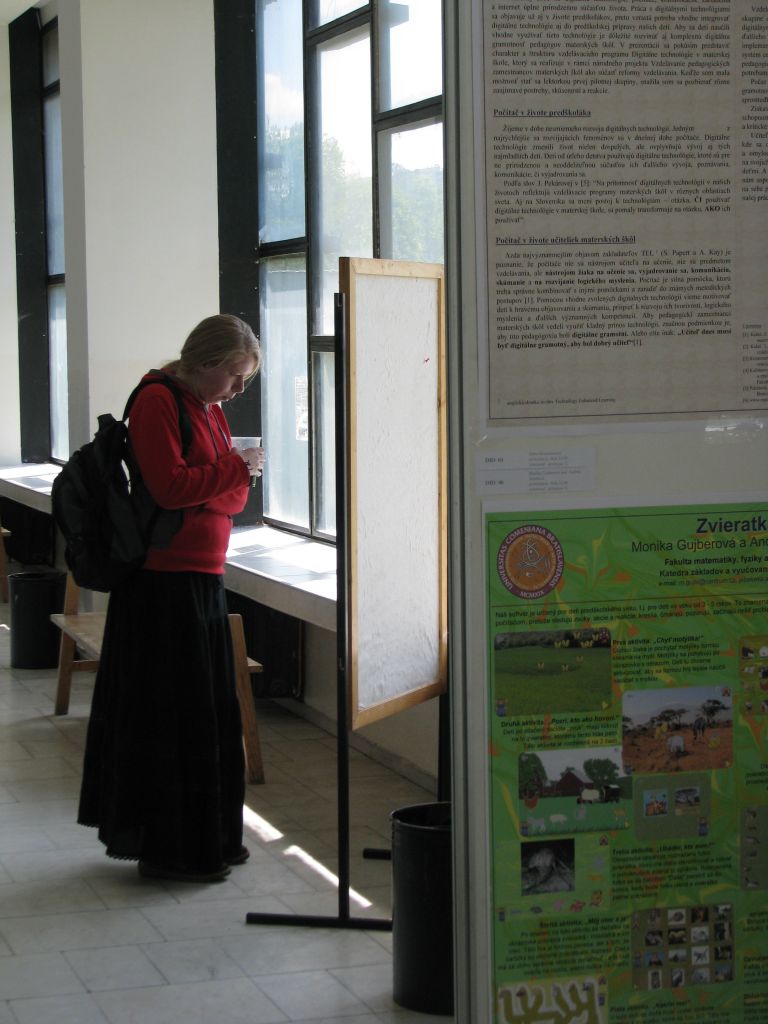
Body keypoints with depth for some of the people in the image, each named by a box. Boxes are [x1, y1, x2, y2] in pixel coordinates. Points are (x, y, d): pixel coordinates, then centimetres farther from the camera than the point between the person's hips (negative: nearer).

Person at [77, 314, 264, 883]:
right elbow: (169, 485, -22)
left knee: (210, 710, 14)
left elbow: (231, 500, 18)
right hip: (164, 581, -9)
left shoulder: (211, 410, 17)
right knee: (173, 713, -3)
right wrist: (236, 469, -13)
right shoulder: (157, 402, -12)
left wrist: (239, 481, -4)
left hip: (203, 578, 9)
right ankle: (169, 850, 7)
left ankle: (207, 840, 26)